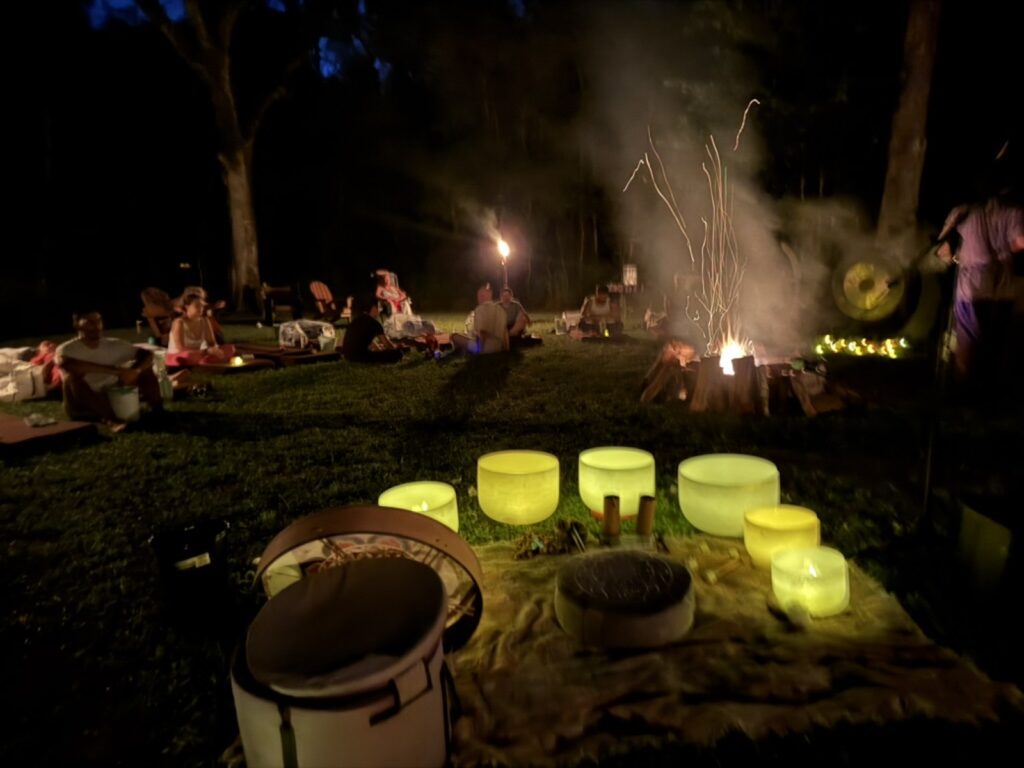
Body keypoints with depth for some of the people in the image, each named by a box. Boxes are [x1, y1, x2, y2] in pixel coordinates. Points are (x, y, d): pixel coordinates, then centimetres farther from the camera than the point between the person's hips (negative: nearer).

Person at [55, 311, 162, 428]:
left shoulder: (114, 345, 0)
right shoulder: (67, 349, -11)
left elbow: (147, 354, -6)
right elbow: (64, 363, -34)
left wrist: (136, 371, -29)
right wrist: (113, 370, -39)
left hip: (112, 399, 3)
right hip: (83, 408, -3)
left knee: (143, 366, -9)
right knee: (72, 374, -33)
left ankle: (158, 410, -17)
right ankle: (109, 419, -45)